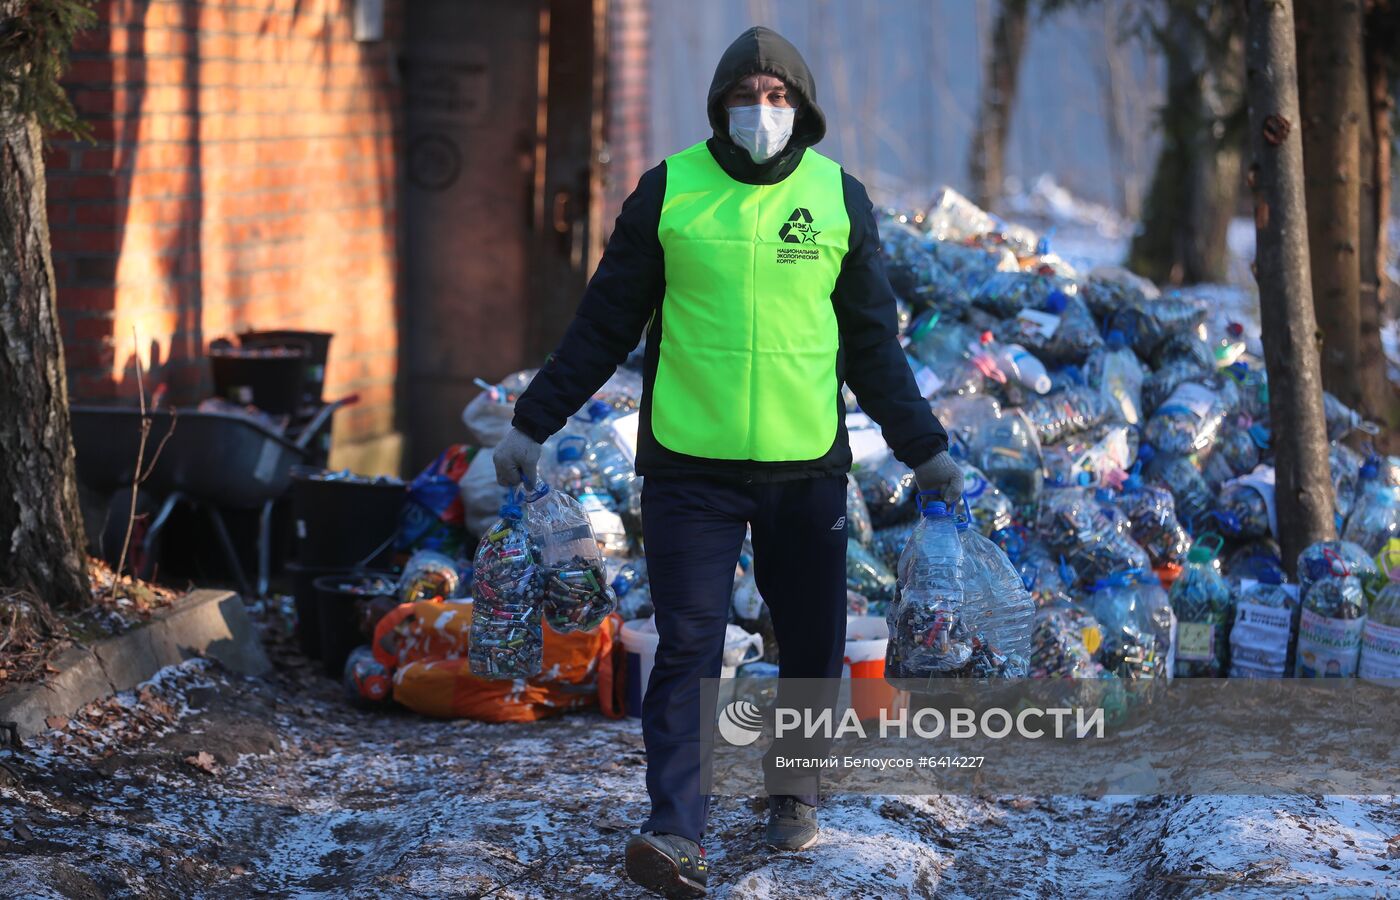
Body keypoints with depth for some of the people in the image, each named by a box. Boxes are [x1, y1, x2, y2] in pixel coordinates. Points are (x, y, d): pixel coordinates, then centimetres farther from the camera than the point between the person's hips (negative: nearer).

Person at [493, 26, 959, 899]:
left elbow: (872, 343, 12)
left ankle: (796, 791, 32)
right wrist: (534, 422, 6)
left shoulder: (840, 198, 4)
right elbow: (605, 325, 7)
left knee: (813, 647, 10)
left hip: (806, 466, 2)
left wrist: (923, 444, 11)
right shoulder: (669, 191, 0)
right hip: (690, 466, -2)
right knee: (687, 647, -10)